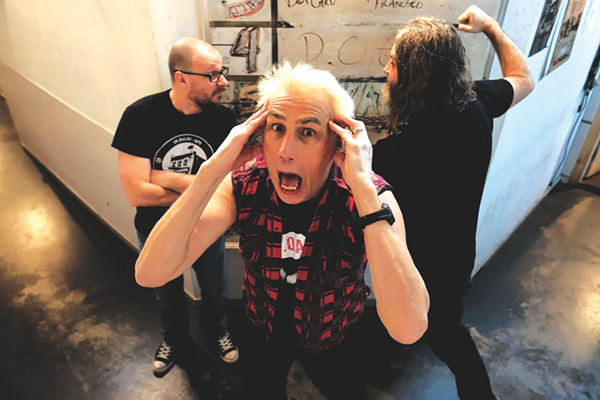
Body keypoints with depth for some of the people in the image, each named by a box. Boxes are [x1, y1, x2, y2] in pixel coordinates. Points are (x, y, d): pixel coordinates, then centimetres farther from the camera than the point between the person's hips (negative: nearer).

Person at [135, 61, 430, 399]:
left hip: (334, 338, -1)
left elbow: (409, 329, -43)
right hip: (262, 330, 2)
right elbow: (150, 274, -32)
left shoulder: (368, 198, -31)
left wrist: (364, 188, -48)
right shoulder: (243, 186, -24)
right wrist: (213, 169, -40)